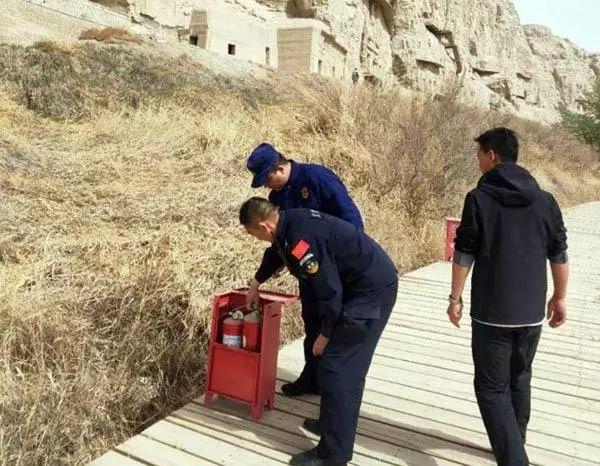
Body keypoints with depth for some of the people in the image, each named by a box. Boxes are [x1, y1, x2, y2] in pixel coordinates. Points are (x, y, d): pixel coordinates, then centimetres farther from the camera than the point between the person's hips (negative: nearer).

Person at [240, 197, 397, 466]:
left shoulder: (300, 239, -24)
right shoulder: (291, 222, 8)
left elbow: (329, 291, -22)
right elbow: (276, 254, 29)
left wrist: (324, 334, -7)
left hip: (371, 290, -10)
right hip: (374, 282, 10)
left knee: (335, 366, -5)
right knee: (348, 366, 19)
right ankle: (335, 424, 35)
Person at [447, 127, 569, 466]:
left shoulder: (479, 198, -9)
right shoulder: (545, 200, 4)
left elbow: (464, 255, -8)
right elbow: (559, 256, 8)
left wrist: (455, 297, 2)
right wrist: (560, 298, 20)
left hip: (491, 312, -5)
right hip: (532, 311, 5)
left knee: (492, 388, 4)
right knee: (520, 381, 22)